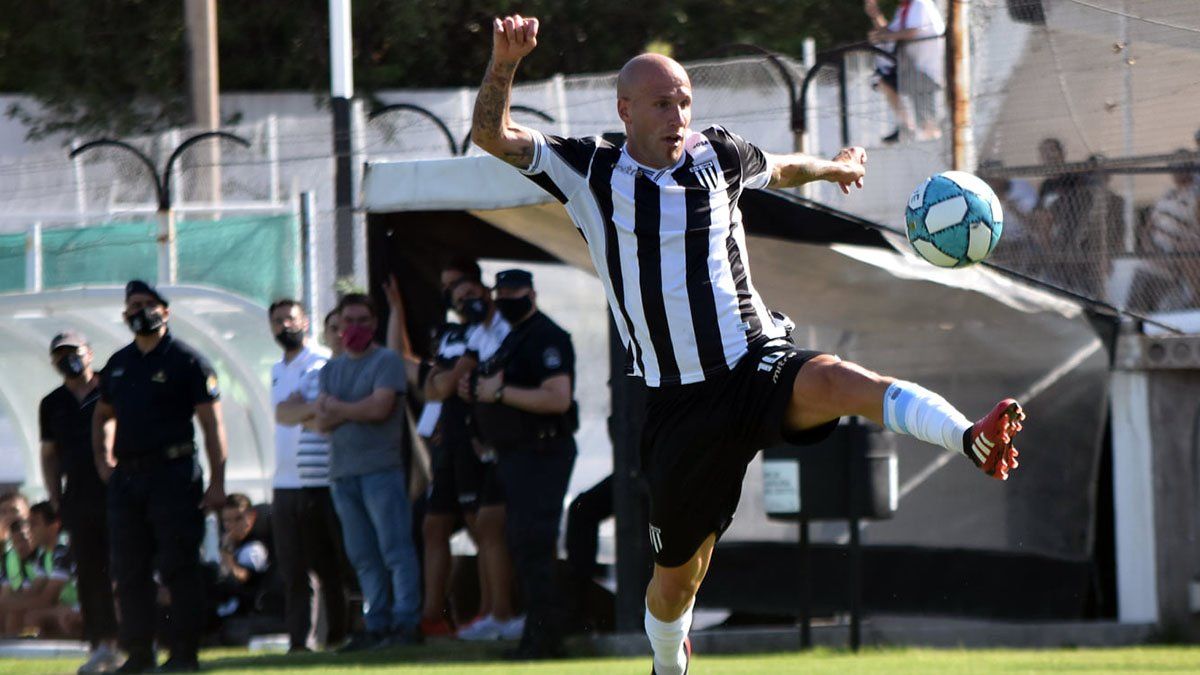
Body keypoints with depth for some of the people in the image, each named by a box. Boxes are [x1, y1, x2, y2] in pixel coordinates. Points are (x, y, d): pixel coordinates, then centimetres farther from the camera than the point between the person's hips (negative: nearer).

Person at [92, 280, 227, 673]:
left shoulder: (187, 361, -2)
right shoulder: (118, 365, 15)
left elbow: (212, 424, -6)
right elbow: (103, 415, 30)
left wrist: (217, 482, -12)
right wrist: (103, 459, 13)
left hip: (173, 474, -6)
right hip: (126, 476, 6)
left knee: (178, 567, -7)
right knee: (129, 570, 6)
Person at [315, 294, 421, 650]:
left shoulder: (387, 361, 0)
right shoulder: (331, 369, 19)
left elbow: (380, 407, -13)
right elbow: (320, 422, 9)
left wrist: (337, 409, 2)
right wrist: (357, 411, -7)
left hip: (381, 470, -7)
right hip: (342, 472, 7)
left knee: (395, 550, -9)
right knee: (363, 558, 6)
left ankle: (405, 623, -10)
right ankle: (377, 626, 9)